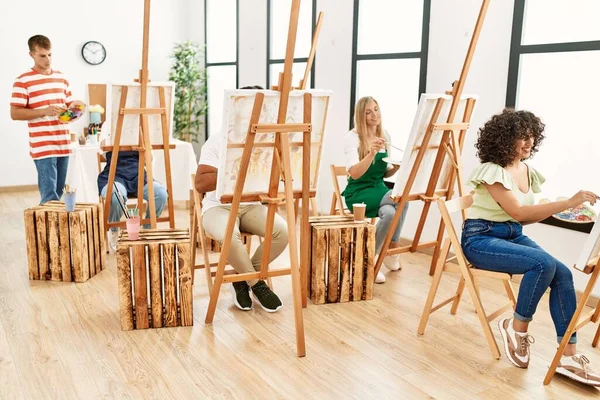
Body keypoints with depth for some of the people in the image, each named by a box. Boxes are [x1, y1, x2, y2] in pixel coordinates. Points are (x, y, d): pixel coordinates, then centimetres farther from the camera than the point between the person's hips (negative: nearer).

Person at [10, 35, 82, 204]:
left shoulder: (61, 78, 14)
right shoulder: (23, 81, -5)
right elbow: (15, 113, -9)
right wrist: (44, 111, -20)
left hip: (63, 144, 6)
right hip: (42, 147, -6)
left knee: (58, 191, 10)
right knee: (50, 194, -8)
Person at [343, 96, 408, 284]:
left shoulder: (385, 135, 8)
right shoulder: (352, 137, -11)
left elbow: (385, 173, 14)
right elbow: (354, 173, -24)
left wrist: (397, 166, -7)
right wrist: (371, 153, -36)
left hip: (379, 190, 6)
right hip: (358, 193, -5)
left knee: (390, 213, -30)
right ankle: (393, 248, -11)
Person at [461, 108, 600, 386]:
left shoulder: (528, 171, 8)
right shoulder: (492, 170, -16)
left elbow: (523, 218, 14)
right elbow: (518, 212, -24)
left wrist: (553, 210, -5)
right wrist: (569, 202, -28)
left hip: (513, 235, 7)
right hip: (481, 238, -7)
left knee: (563, 274, -16)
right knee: (544, 263, -30)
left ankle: (569, 356, -12)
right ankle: (517, 328, -9)